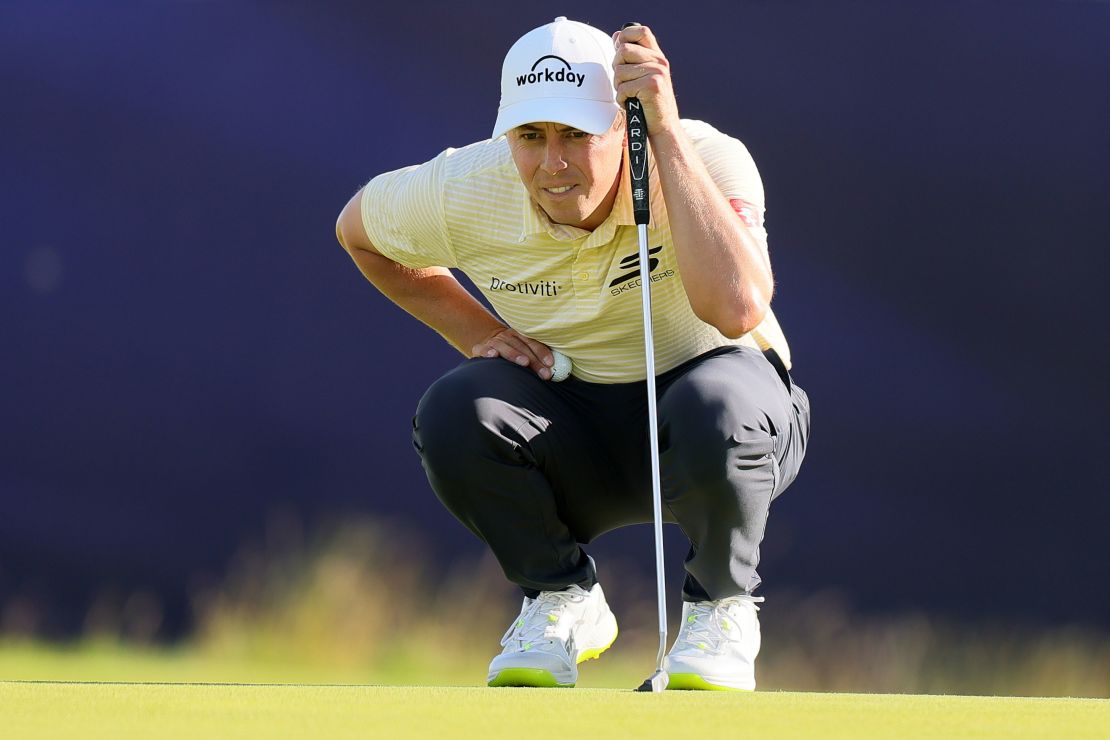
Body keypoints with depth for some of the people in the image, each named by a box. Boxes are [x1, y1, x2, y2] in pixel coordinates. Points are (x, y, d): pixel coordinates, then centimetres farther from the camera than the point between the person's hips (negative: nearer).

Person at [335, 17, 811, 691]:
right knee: (455, 413, -28)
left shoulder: (706, 160, -25)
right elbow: (358, 229, 8)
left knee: (711, 406, -38)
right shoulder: (465, 192, -16)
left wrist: (667, 136, -43)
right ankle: (563, 601, 1)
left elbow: (736, 308, -45)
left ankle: (721, 607, -7)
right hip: (577, 440, 3)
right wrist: (475, 332, -3)